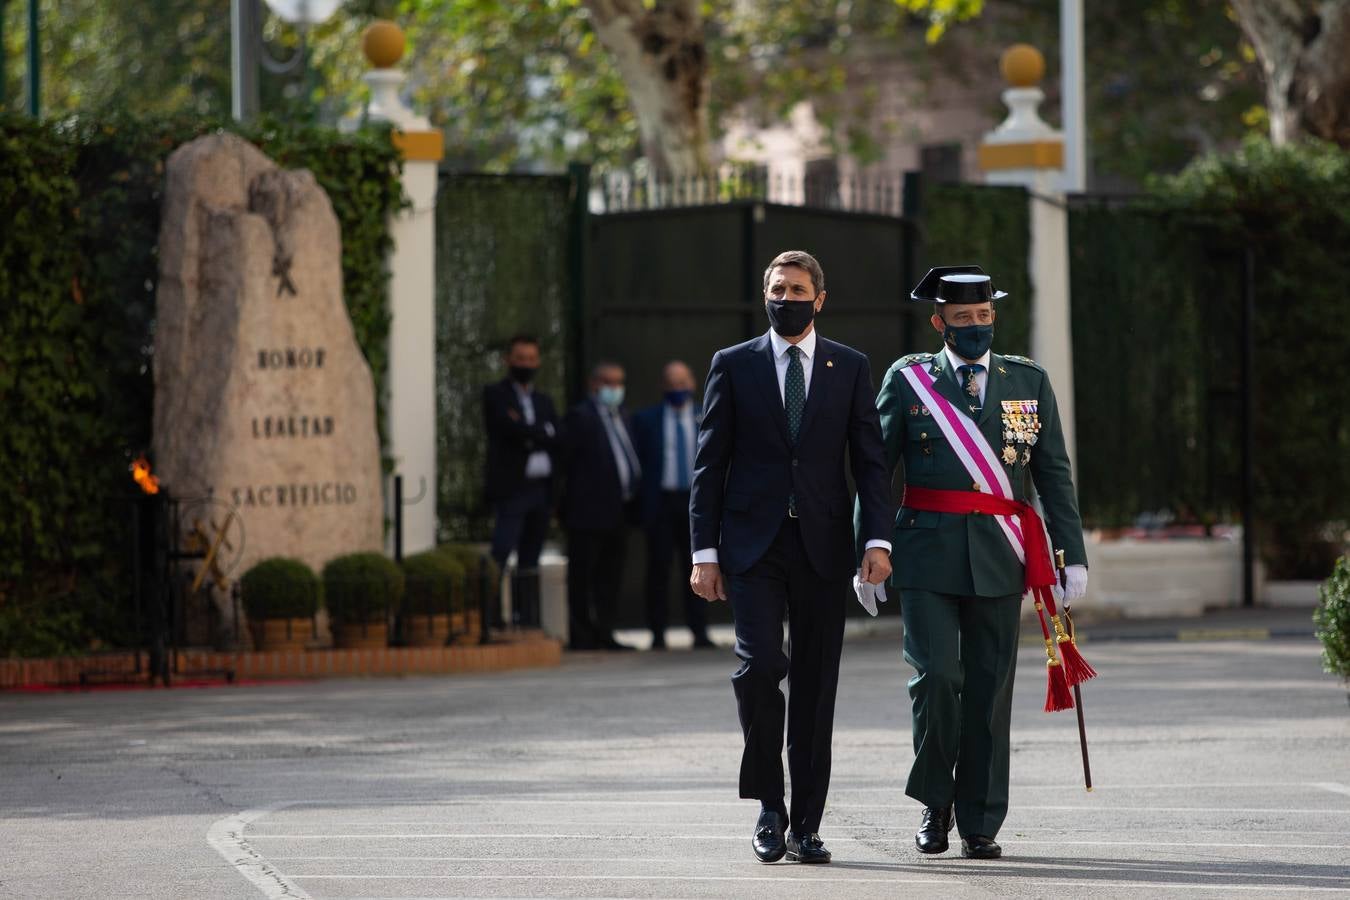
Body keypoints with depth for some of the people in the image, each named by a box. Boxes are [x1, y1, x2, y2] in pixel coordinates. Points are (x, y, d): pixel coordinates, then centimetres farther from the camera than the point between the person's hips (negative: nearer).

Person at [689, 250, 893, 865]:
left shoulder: (850, 368, 9)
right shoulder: (733, 365, 7)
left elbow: (869, 461, 6)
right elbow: (709, 463, 6)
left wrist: (878, 539, -8)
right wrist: (704, 553, -2)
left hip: (822, 544, 1)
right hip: (753, 544, -1)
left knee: (816, 686, 2)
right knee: (759, 665, -17)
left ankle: (806, 825, 8)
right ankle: (768, 806, 0)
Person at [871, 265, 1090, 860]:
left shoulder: (1029, 382, 10)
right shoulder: (907, 380, 5)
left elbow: (1055, 475, 10)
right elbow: (875, 471, 6)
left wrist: (1072, 556, 3)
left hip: (999, 559, 2)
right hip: (928, 558, -2)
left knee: (990, 690, 2)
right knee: (935, 677, -12)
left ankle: (979, 824, 10)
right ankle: (935, 801, 9)